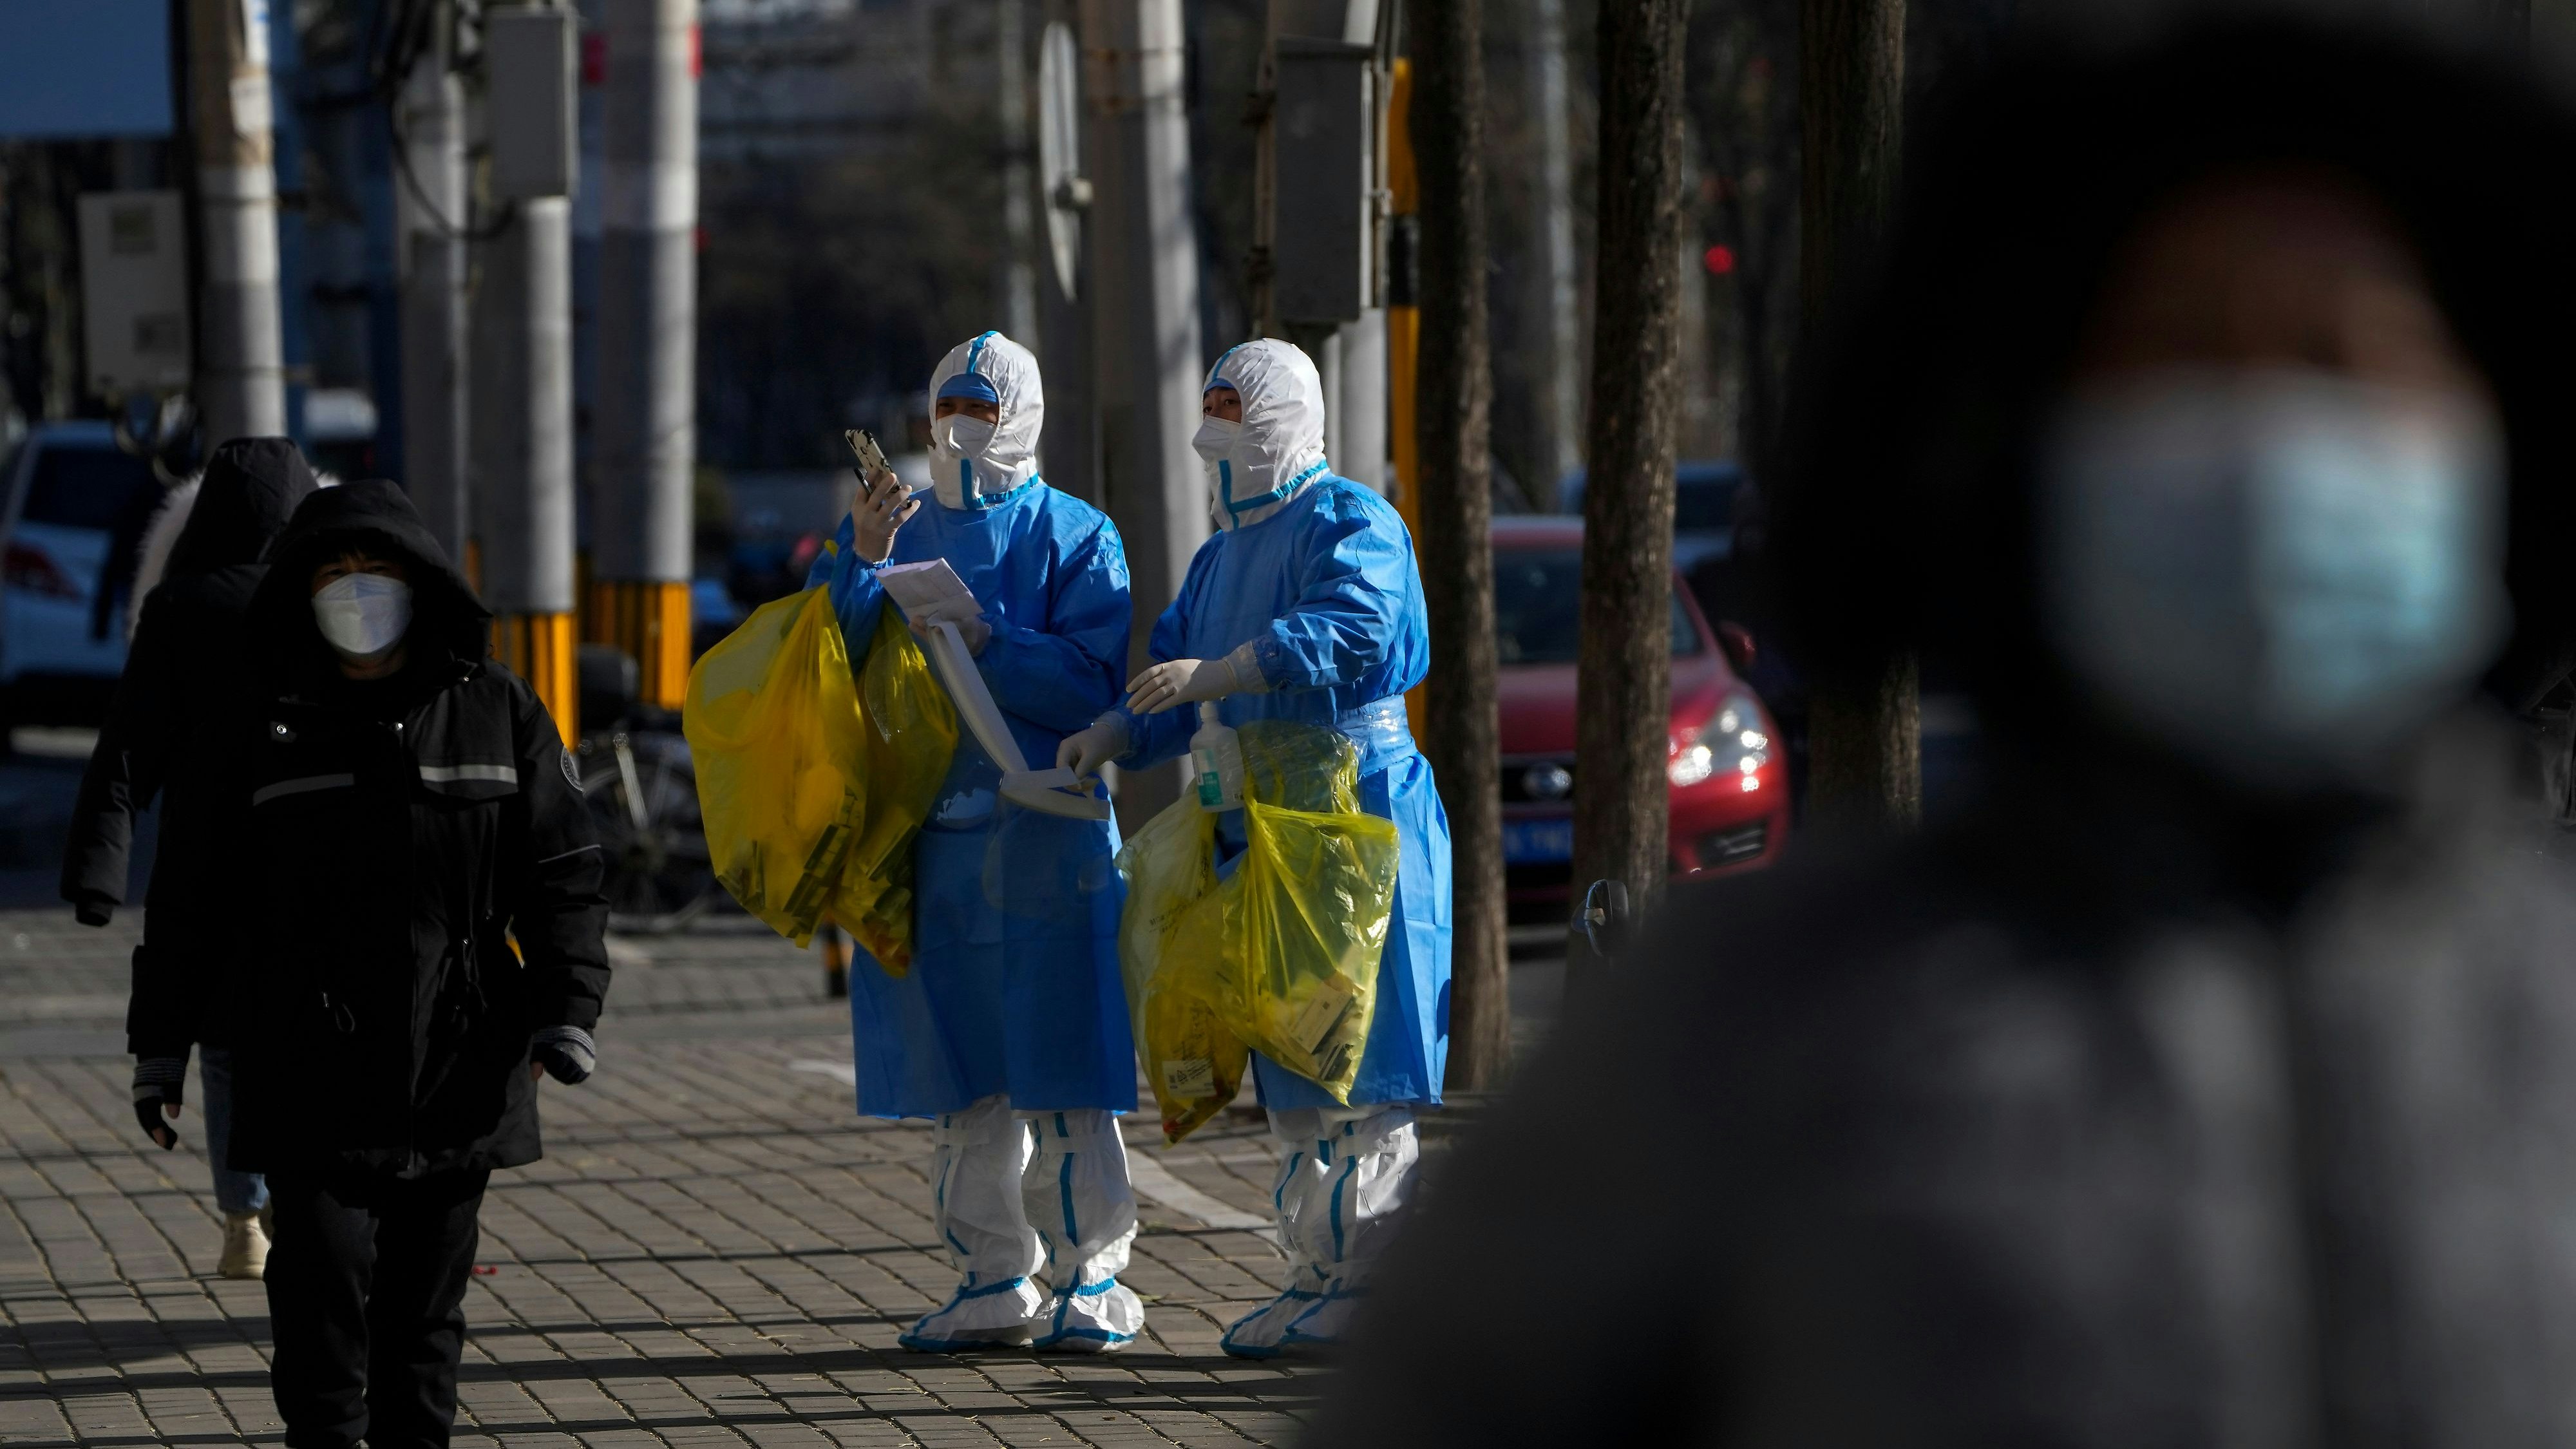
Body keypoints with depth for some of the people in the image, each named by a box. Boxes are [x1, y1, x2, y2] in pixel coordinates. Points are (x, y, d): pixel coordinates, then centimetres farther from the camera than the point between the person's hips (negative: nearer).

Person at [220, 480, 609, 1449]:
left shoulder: (494, 710, 6)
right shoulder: (267, 723, 4)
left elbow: (562, 873, 6)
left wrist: (566, 1006, -6)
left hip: (456, 1067, 2)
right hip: (311, 1070, -2)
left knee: (428, 1289, 9)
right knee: (325, 1279, -10)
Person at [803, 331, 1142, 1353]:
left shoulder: (1074, 539, 2)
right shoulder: (895, 533, 15)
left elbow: (1090, 685, -9)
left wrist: (986, 642, -20)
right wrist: (860, 565, -9)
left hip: (1043, 836, -4)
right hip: (931, 835, 4)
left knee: (1059, 1074, -6)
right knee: (959, 1080, 6)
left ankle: (1090, 1279, 0)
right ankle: (995, 1283, 13)